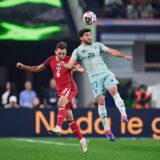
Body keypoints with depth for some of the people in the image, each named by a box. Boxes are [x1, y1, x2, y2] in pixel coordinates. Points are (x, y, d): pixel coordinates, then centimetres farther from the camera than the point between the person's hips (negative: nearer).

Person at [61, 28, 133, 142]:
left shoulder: (97, 45, 17)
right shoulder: (78, 51, 8)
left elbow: (111, 51, 13)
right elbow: (70, 65, -2)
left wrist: (124, 56, 1)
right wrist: (64, 65, -25)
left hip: (106, 73, 2)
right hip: (94, 77, -2)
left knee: (113, 90, -25)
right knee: (100, 101, -7)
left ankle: (124, 114, -34)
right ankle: (107, 130, 0)